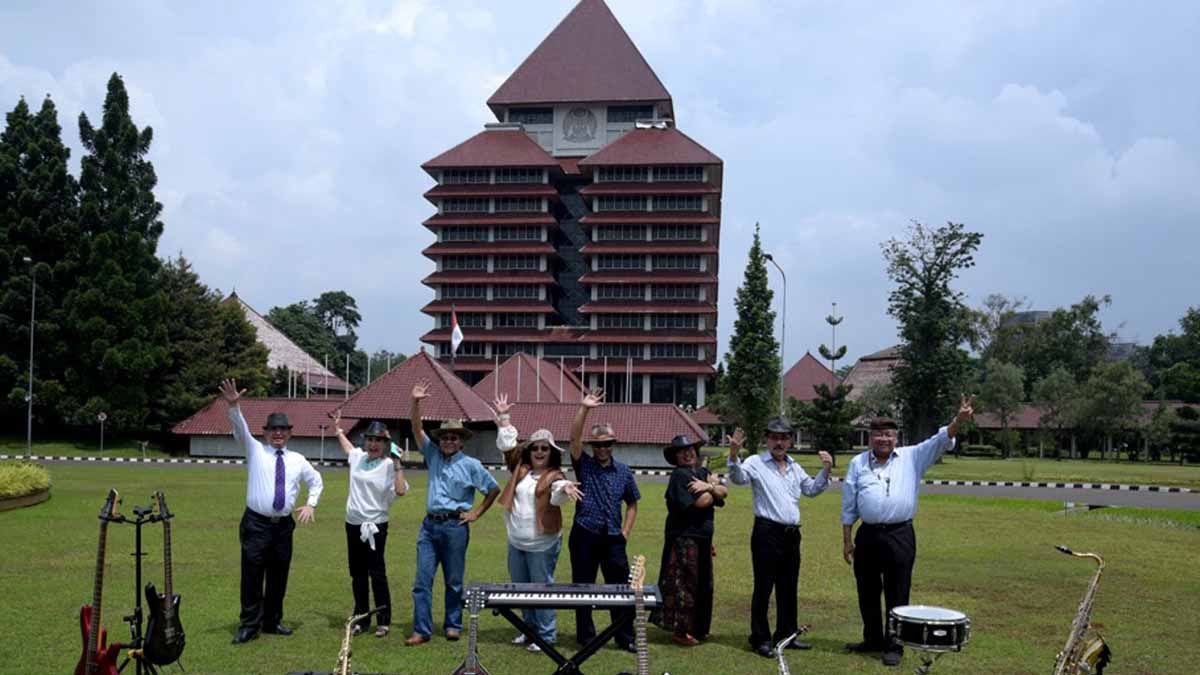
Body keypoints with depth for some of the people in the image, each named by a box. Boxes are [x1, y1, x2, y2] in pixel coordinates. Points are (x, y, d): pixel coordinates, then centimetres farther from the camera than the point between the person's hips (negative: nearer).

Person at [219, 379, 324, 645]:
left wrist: (311, 504, 7)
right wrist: (233, 406, -33)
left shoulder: (298, 460, 10)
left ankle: (272, 622, 23)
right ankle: (249, 626, 5)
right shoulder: (255, 451, 1)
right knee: (252, 576, -4)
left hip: (284, 525, 3)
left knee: (279, 577, 10)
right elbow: (240, 429, -16)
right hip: (256, 524, -3)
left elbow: (317, 481, 24)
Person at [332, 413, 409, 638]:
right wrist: (338, 429, 41)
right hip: (353, 524, 6)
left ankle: (384, 621, 6)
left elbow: (401, 490, -25)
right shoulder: (358, 457, 7)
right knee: (357, 574, 13)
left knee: (377, 574, -4)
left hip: (375, 526, -6)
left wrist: (397, 464, -23)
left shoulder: (388, 465, -11)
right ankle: (361, 618, 23)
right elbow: (348, 447, 32)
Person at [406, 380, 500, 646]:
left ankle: (453, 625, 20)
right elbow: (416, 429, 1)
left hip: (455, 526, -3)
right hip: (430, 524, 3)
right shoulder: (432, 454, 8)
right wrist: (415, 402, -12)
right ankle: (422, 630, 2)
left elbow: (494, 489, 6)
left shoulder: (471, 465, -2)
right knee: (422, 580, -1)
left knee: (454, 581, 7)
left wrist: (477, 513, 2)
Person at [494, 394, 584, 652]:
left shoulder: (554, 476, -9)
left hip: (542, 544, -6)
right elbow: (507, 445, 12)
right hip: (516, 542, 7)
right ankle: (530, 629, 31)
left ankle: (546, 636, 8)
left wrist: (565, 489, -52)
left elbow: (557, 495, -28)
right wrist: (504, 418, 8)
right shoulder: (520, 469, 7)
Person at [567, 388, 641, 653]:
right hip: (584, 535, -1)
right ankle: (586, 638, 17)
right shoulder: (584, 465, 2)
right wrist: (584, 409, -23)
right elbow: (574, 438, -14)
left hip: (613, 539, 1)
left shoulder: (623, 471, 8)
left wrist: (625, 532, 3)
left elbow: (632, 504, 15)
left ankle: (625, 638, 12)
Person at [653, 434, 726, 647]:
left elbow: (724, 492, 1)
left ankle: (697, 628, 25)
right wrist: (712, 486, -1)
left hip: (703, 539, 8)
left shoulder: (703, 472, 14)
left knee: (703, 585, 14)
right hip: (683, 539, -8)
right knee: (684, 584, -5)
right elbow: (700, 502, -18)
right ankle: (680, 630, 3)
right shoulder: (679, 475, -12)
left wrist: (709, 486, -18)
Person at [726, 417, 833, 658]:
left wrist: (825, 470, 14)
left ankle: (786, 635, 25)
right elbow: (738, 477, -23)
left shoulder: (794, 467, 17)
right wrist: (734, 455, -40)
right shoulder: (756, 462, -4)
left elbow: (811, 489, 27)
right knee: (763, 587, -3)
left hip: (791, 533, 7)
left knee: (788, 587, 14)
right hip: (767, 532, -7)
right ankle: (760, 639, 4)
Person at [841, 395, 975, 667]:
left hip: (900, 536, -2)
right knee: (867, 593, 12)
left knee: (897, 595, 1)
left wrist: (959, 420, -26)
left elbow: (939, 441, -9)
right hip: (867, 535, 2)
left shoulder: (911, 457, 4)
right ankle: (873, 639, 28)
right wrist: (847, 540, 6)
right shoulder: (857, 463, 7)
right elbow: (848, 505, 8)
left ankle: (894, 646, 11)